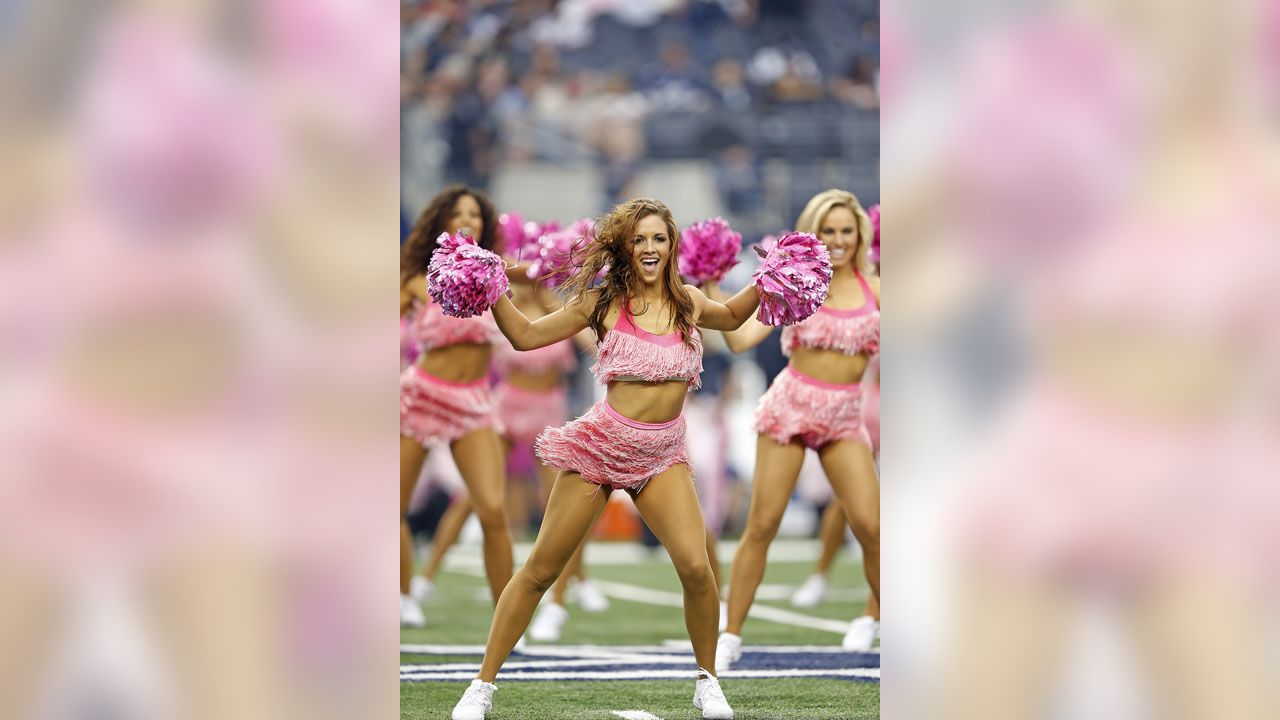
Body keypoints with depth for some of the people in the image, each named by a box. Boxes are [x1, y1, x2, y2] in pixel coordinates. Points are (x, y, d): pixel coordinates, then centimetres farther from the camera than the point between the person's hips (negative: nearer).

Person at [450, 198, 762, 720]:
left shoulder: (688, 302, 6)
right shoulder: (603, 303, -3)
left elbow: (733, 316, 29)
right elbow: (526, 335, 2)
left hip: (663, 454, 2)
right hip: (602, 442, -2)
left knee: (696, 566, -16)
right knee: (541, 569, 1)